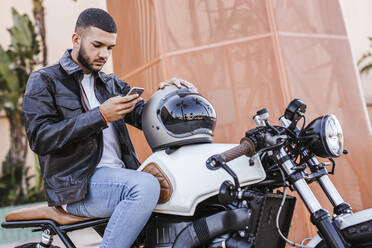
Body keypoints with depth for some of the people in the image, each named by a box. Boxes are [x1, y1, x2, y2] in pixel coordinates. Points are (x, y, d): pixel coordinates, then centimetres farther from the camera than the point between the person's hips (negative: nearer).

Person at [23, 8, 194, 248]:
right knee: (146, 186, -32)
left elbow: (144, 117, 14)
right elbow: (40, 138, -11)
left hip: (119, 175, 7)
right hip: (77, 186, -7)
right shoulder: (44, 81, 2)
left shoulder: (112, 84, 22)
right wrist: (100, 116, -19)